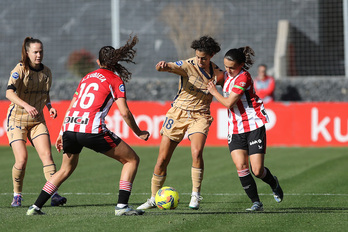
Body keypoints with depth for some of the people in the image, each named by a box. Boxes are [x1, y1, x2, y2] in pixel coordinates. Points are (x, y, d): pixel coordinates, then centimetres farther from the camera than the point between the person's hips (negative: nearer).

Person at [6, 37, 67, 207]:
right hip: (17, 119, -4)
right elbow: (9, 92, -29)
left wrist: (49, 106, 0)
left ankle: (54, 195, -18)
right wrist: (26, 105, -45)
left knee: (47, 154, -13)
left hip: (37, 120, 4)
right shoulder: (20, 70, -13)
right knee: (22, 158, -14)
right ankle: (17, 196, 6)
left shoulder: (46, 72, 5)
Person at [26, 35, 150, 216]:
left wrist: (62, 133, 26)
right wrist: (138, 133, 10)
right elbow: (124, 112, -3)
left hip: (70, 127, 6)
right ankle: (122, 206, -5)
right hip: (92, 130, -6)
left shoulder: (87, 77, 24)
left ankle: (35, 207, 21)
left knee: (66, 168, 28)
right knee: (132, 160, 7)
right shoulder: (116, 80, 6)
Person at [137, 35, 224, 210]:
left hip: (200, 116, 1)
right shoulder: (187, 65, -10)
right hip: (178, 113, -1)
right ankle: (153, 199, 16)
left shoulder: (217, 73, 0)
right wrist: (162, 65, -52)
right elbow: (168, 67, -27)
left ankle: (195, 196, -12)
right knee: (163, 158, 0)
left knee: (196, 152, -25)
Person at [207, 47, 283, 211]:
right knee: (240, 166, -14)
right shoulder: (227, 75, 8)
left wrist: (214, 92, -3)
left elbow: (228, 103, -18)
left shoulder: (243, 78, -17)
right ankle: (256, 202, -5)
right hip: (235, 129, 7)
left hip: (254, 126, -7)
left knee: (257, 170, -7)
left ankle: (274, 184, 28)